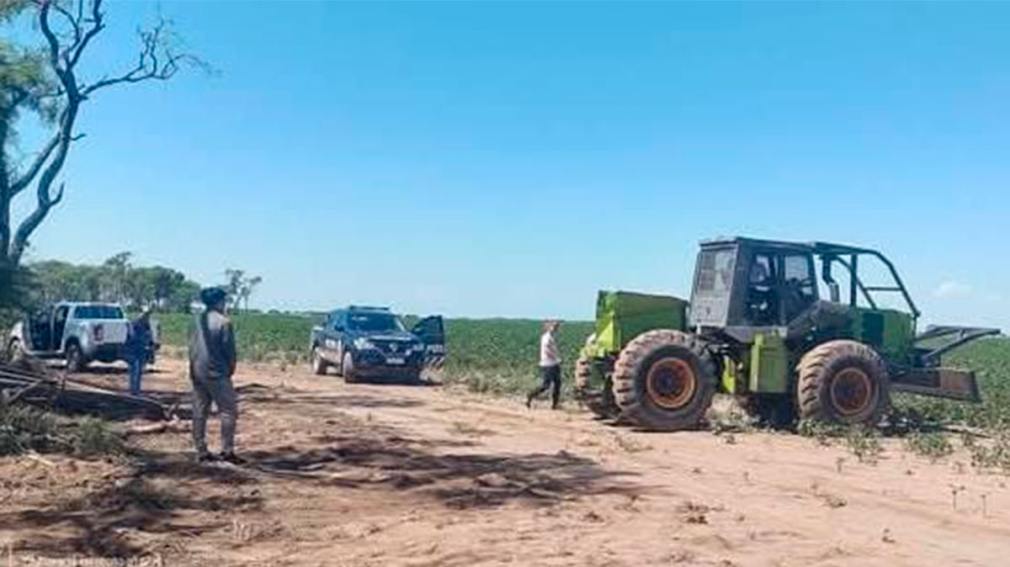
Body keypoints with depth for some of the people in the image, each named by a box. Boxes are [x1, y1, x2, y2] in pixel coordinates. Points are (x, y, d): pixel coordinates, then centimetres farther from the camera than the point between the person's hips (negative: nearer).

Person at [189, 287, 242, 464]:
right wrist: (231, 368, 6)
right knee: (229, 411, 0)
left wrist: (195, 367, 17)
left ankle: (201, 451, 13)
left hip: (197, 373, 7)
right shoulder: (223, 322, -13)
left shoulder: (197, 320, 7)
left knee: (199, 413, 10)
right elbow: (229, 349, -10)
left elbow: (192, 346, 10)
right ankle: (227, 450, -3)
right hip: (217, 373, -7)